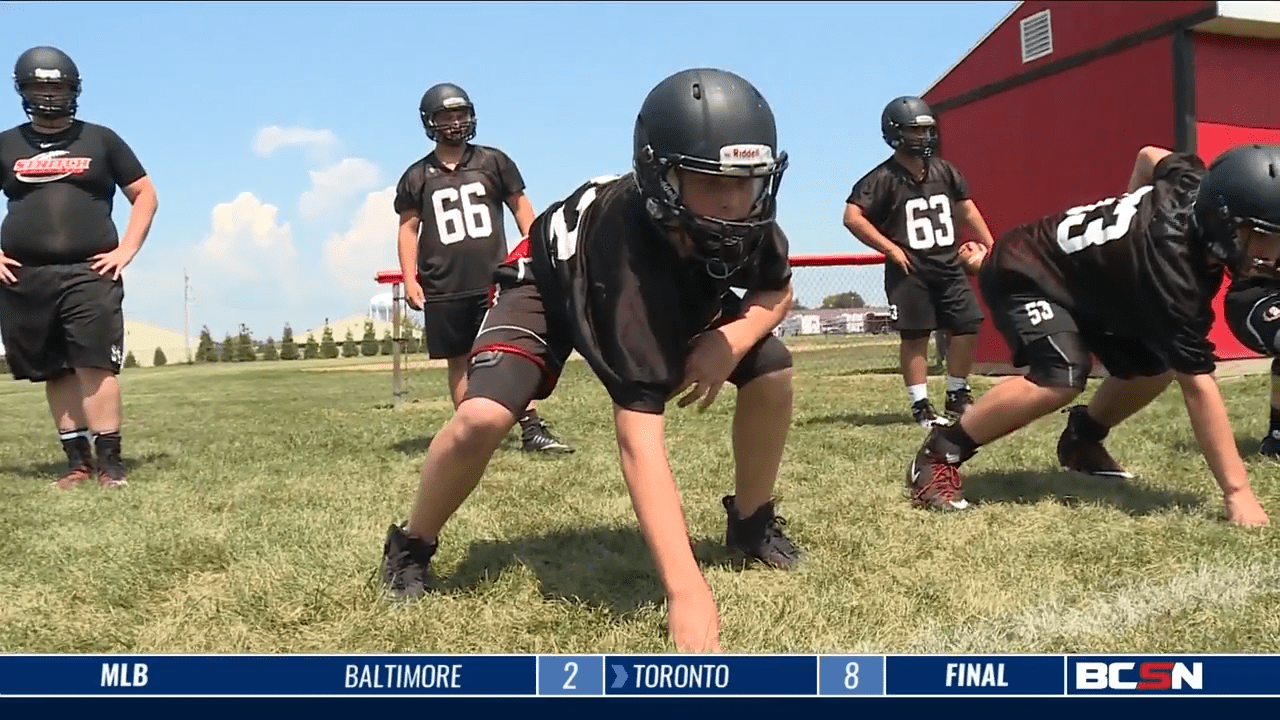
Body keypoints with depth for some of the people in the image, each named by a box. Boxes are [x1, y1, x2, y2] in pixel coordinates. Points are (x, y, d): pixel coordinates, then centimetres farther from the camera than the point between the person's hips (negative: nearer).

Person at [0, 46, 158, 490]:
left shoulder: (100, 140, 9)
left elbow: (144, 195, 10)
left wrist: (126, 250, 0)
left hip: (89, 274, -3)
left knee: (96, 367, -11)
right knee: (55, 373, 5)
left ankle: (109, 462, -9)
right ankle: (77, 460, 12)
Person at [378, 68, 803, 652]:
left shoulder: (746, 222, -30)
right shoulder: (624, 245, -47)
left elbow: (777, 290, -4)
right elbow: (638, 435, -52)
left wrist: (732, 337, -30)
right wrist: (686, 589, -57)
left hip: (677, 296, 6)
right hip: (554, 285, -5)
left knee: (771, 369, -12)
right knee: (483, 416, -27)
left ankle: (751, 521, 13)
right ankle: (411, 546, 3)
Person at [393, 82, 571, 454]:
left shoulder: (493, 161, 6)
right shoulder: (417, 177, 8)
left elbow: (521, 207, 10)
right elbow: (408, 229, 9)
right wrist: (410, 279, 0)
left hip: (494, 280, -1)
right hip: (443, 288, 1)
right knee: (459, 362, 6)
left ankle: (532, 430, -8)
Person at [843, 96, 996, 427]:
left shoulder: (944, 171, 9)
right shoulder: (883, 178, -10)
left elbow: (966, 209, 19)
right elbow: (852, 216, -16)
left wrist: (991, 247, 15)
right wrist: (891, 249, -16)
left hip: (949, 266, 6)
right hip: (909, 272, -6)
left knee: (968, 325, 5)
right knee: (915, 335, -2)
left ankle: (957, 395, 20)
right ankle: (921, 405, 6)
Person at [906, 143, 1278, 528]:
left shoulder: (1196, 185, -15)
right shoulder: (1171, 267, -36)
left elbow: (1149, 156, 10)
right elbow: (1197, 383, -37)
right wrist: (1237, 491, -37)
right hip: (1024, 274, -9)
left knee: (1157, 365, 3)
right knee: (1062, 378, -31)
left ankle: (1081, 439, 26)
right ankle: (938, 456, -18)